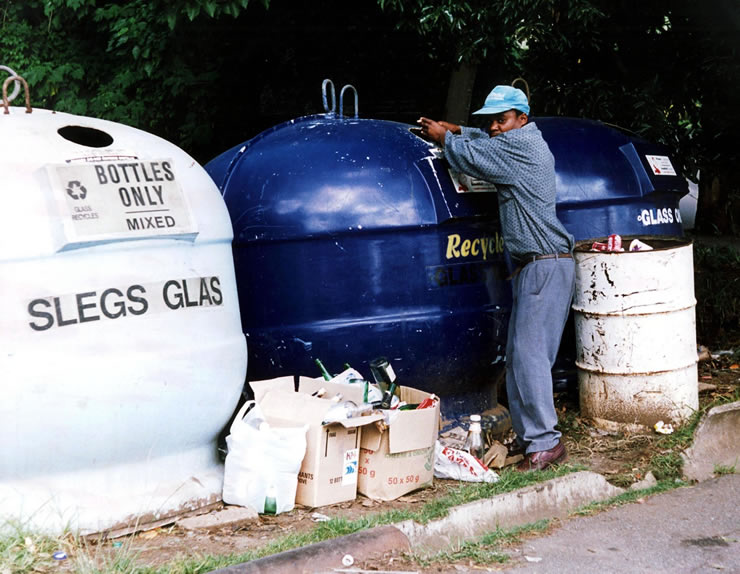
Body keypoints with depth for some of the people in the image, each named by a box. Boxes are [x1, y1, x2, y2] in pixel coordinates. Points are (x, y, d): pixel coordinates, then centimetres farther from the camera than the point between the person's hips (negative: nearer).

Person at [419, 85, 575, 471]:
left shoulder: (521, 145, -12)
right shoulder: (524, 143, 19)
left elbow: (467, 155, -8)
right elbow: (485, 141, 37)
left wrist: (443, 137, 11)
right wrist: (454, 130, 24)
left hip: (546, 266, -11)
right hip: (533, 267, 11)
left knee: (528, 354, -12)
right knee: (518, 356, 12)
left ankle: (545, 441, -10)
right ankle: (529, 435, 17)